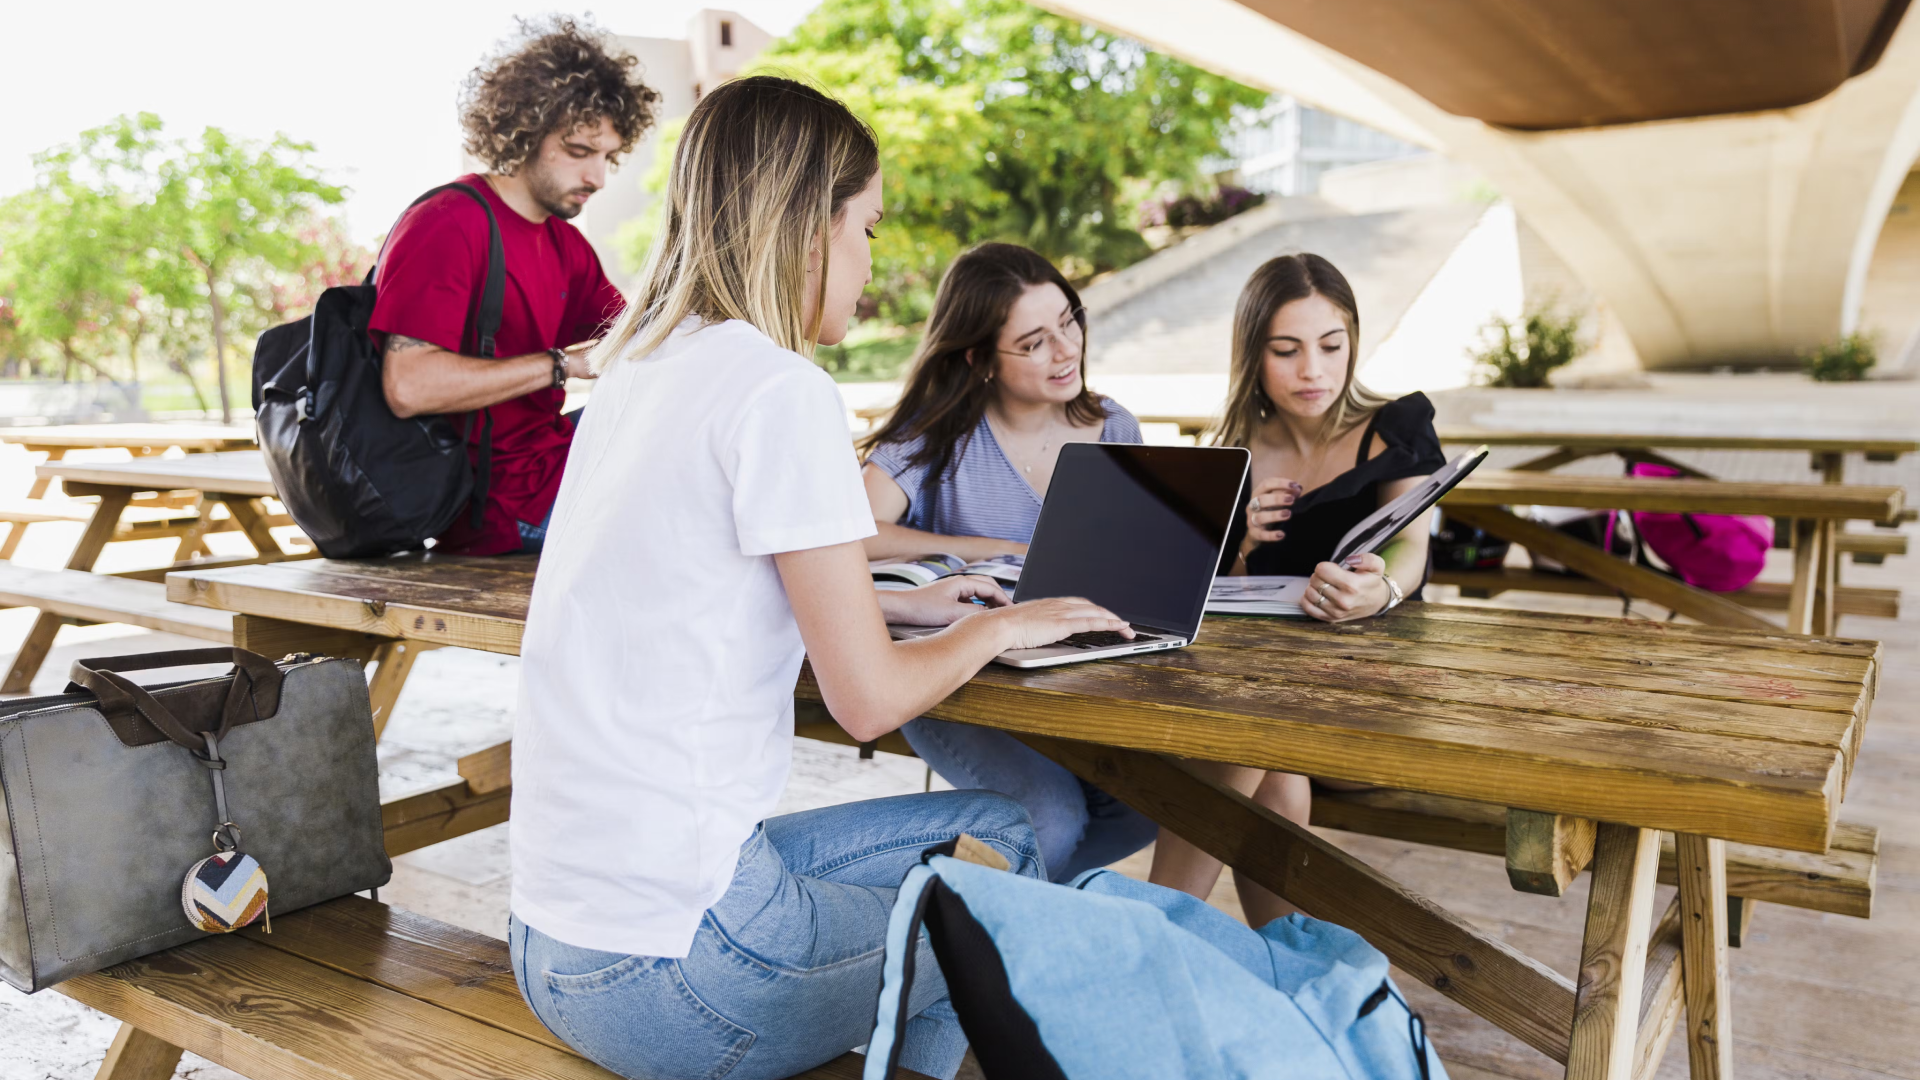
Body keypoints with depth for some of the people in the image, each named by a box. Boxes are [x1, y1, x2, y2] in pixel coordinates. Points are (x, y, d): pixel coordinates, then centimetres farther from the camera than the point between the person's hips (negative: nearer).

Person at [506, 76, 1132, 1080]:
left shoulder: (635, 372, 9)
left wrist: (895, 604, 21)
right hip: (663, 968, -8)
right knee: (1014, 914, 12)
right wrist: (995, 627, 3)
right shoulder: (779, 390, -18)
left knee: (1007, 826, 18)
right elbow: (869, 699, -16)